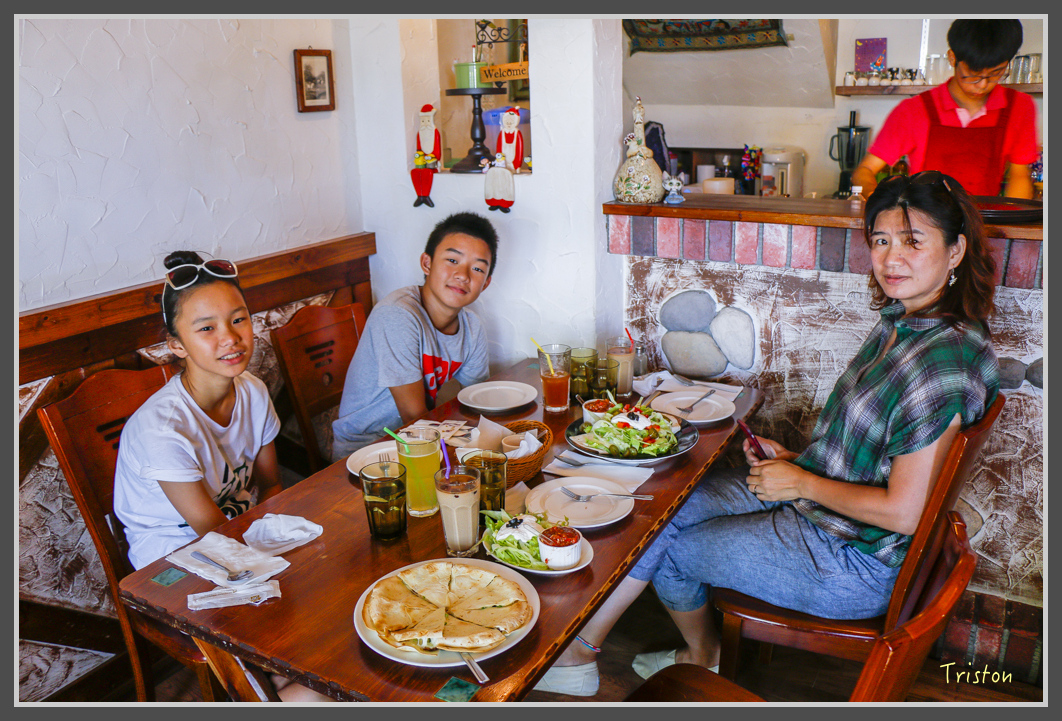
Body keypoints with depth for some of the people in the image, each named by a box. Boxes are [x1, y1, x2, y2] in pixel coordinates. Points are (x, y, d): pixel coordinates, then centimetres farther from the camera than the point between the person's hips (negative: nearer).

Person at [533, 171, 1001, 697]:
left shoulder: (947, 359, -26)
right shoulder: (901, 323, 3)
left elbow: (904, 512, -25)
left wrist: (802, 480, -14)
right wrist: (796, 459, 2)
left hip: (854, 561, -8)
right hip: (810, 497, 9)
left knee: (665, 547, 0)